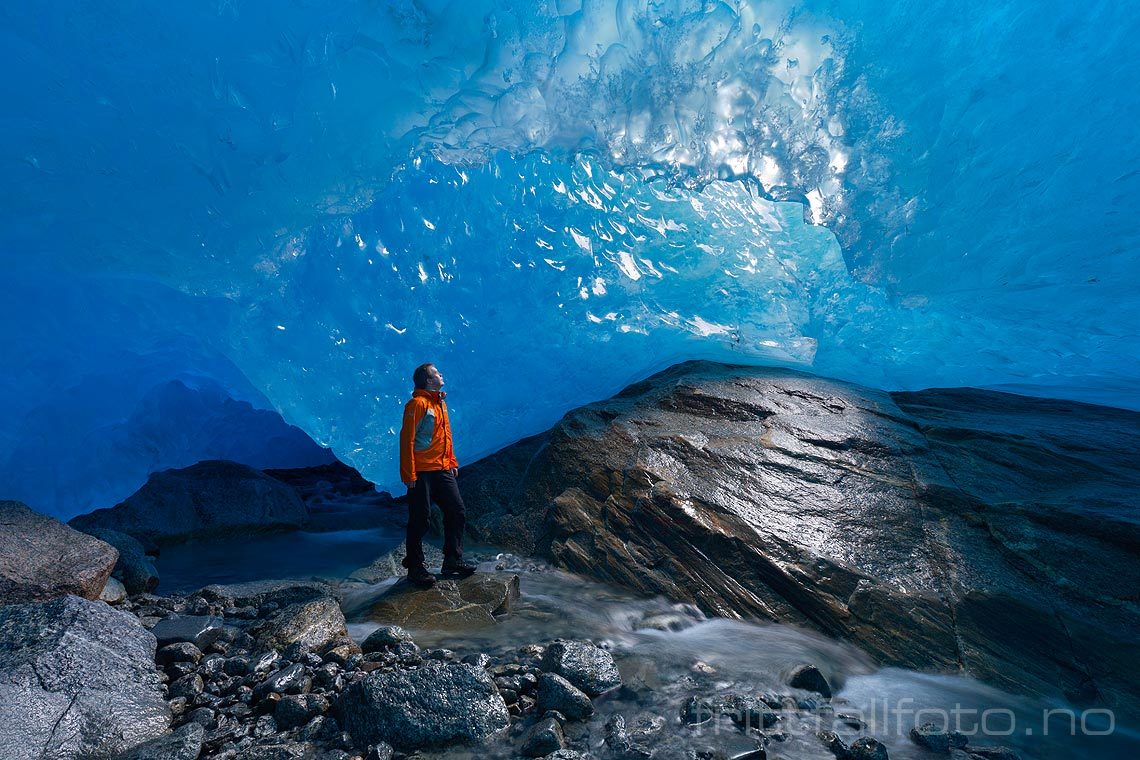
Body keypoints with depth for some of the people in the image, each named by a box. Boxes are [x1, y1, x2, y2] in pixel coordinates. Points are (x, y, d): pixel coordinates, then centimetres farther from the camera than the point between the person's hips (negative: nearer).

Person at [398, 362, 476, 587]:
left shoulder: (440, 402, 15)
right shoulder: (417, 403, -11)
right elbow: (407, 439, -15)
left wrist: (452, 462, 16)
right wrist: (409, 474, -18)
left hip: (442, 470, 8)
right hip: (422, 473, -8)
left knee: (457, 512, 9)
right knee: (419, 520, 1)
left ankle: (453, 561, 20)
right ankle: (415, 568, 14)